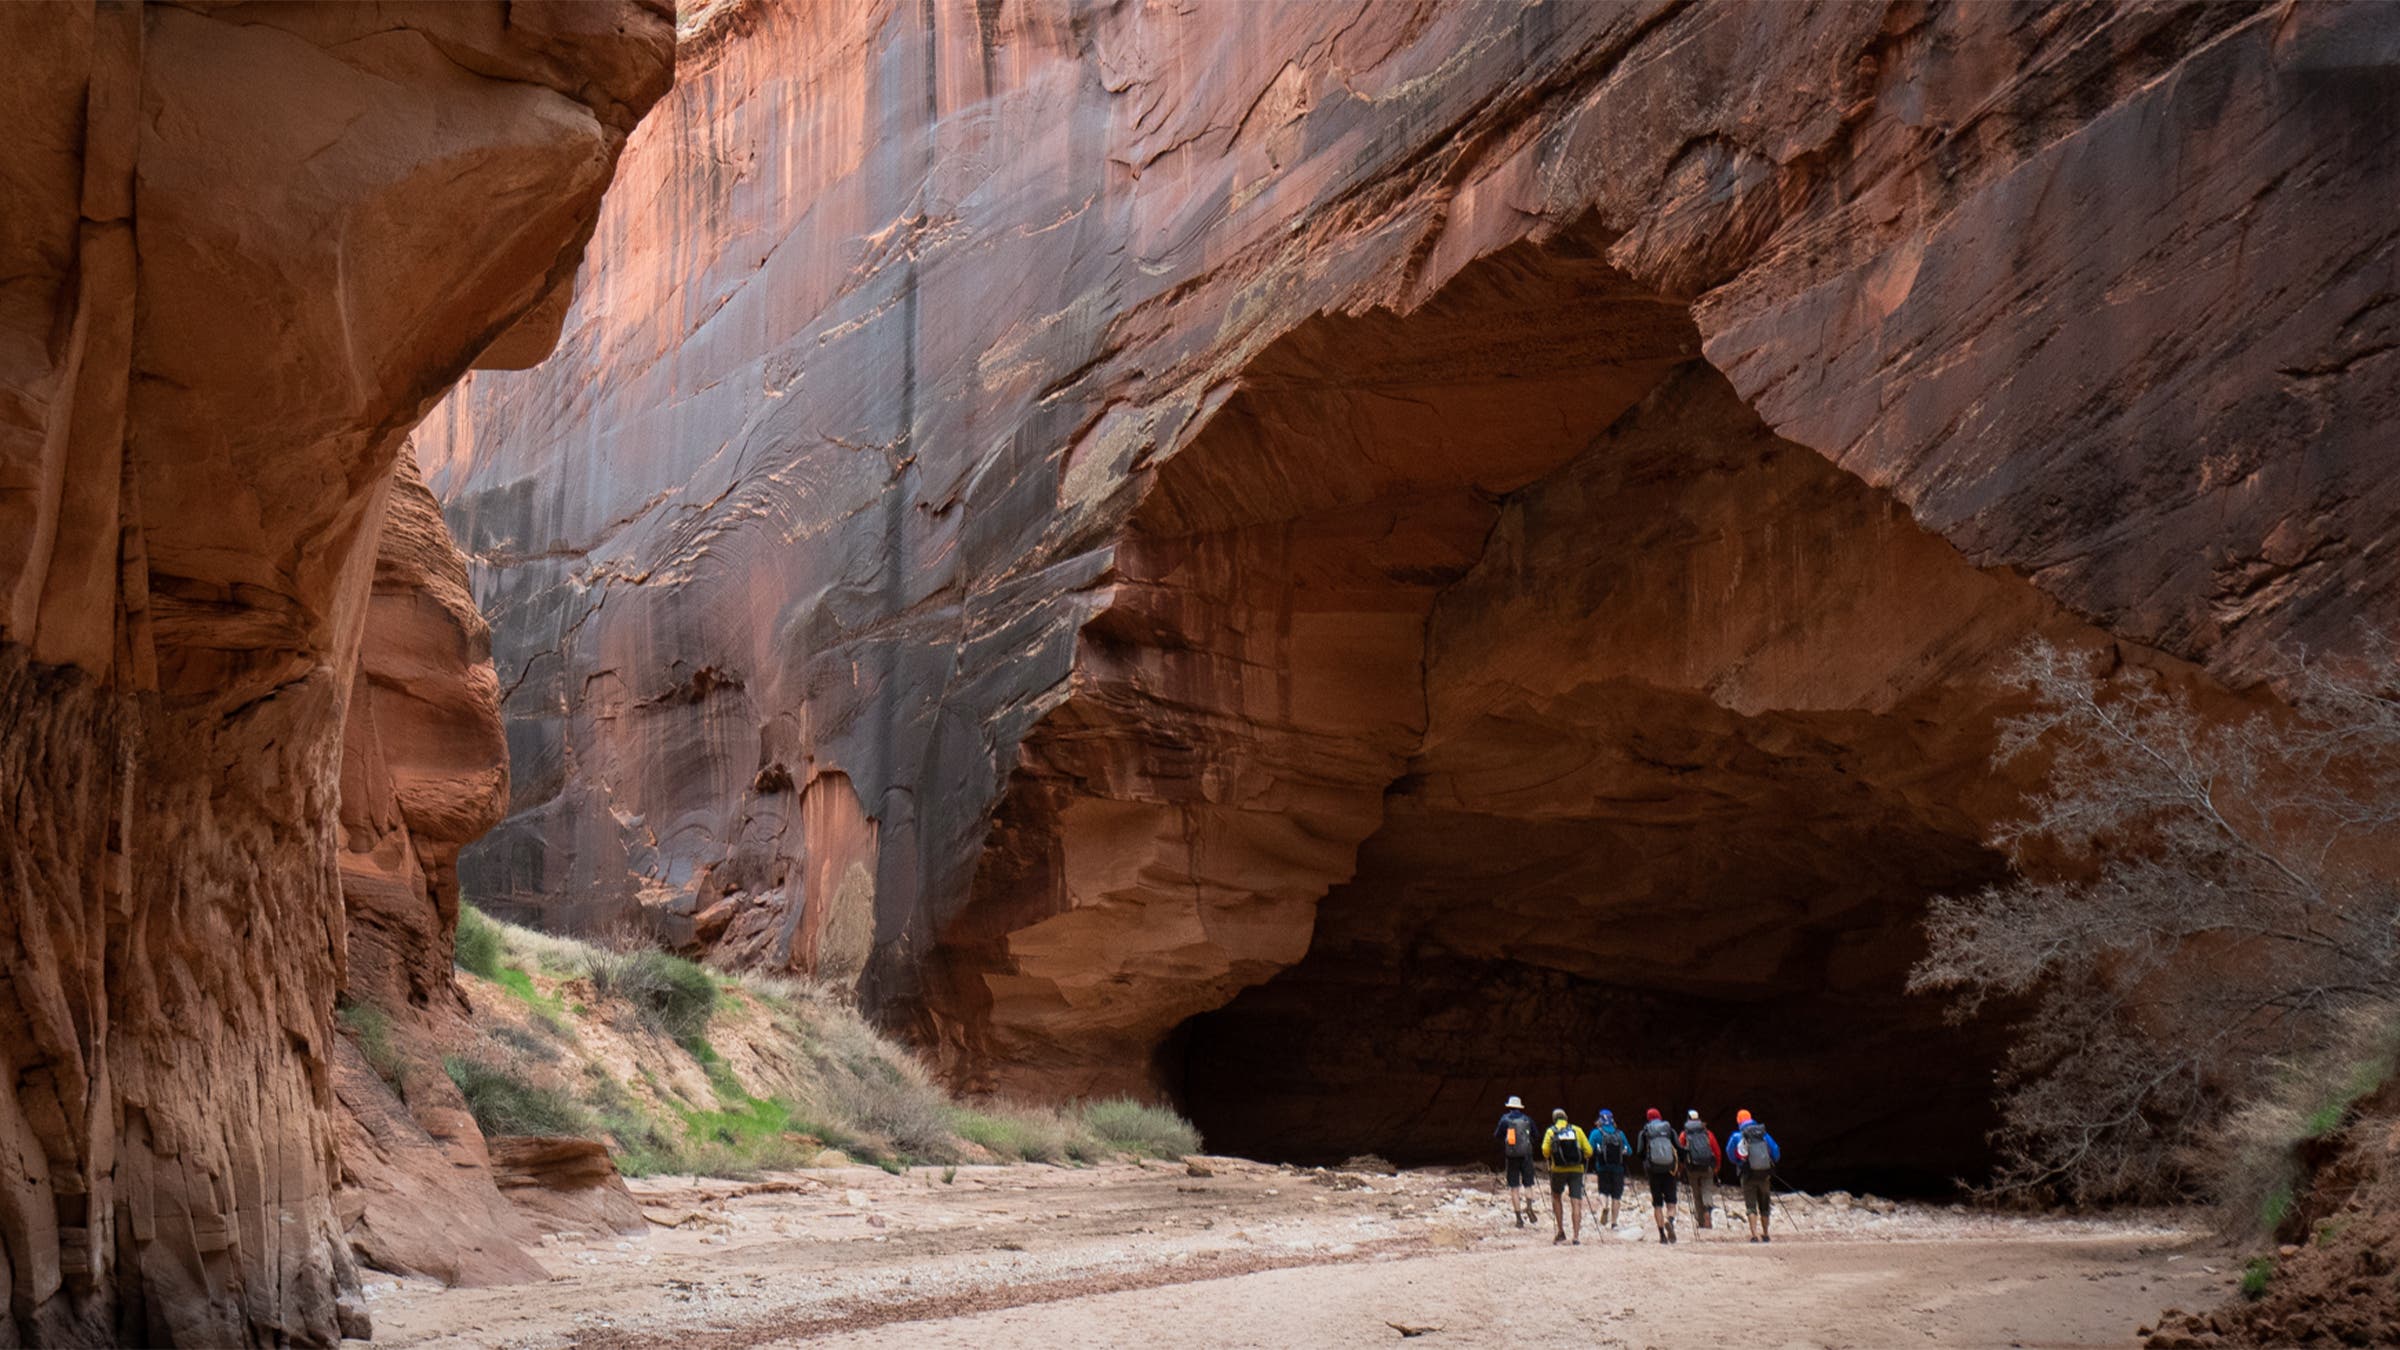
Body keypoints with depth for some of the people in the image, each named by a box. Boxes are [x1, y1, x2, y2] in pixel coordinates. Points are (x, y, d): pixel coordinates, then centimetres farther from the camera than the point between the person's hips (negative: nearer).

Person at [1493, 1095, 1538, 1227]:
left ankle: (1519, 1218, -2)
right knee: (1528, 1184, 9)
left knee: (1514, 1187, 4)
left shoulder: (1505, 1119, 0)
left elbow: (1496, 1137, 3)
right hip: (1526, 1155, 1)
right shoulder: (1527, 1119, 4)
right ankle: (1529, 1206, -19)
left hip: (1511, 1156, -1)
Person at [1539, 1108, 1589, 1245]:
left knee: (1556, 1197, 20)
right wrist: (1584, 1160, 20)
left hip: (1558, 1170, -1)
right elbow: (1588, 1151, 2)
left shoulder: (1551, 1131, 5)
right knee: (1576, 1202, 0)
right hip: (1576, 1170, 1)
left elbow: (1545, 1150, -9)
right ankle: (1576, 1237, -6)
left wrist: (1548, 1159, 11)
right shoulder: (1577, 1130, 8)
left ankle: (1561, 1232, 13)